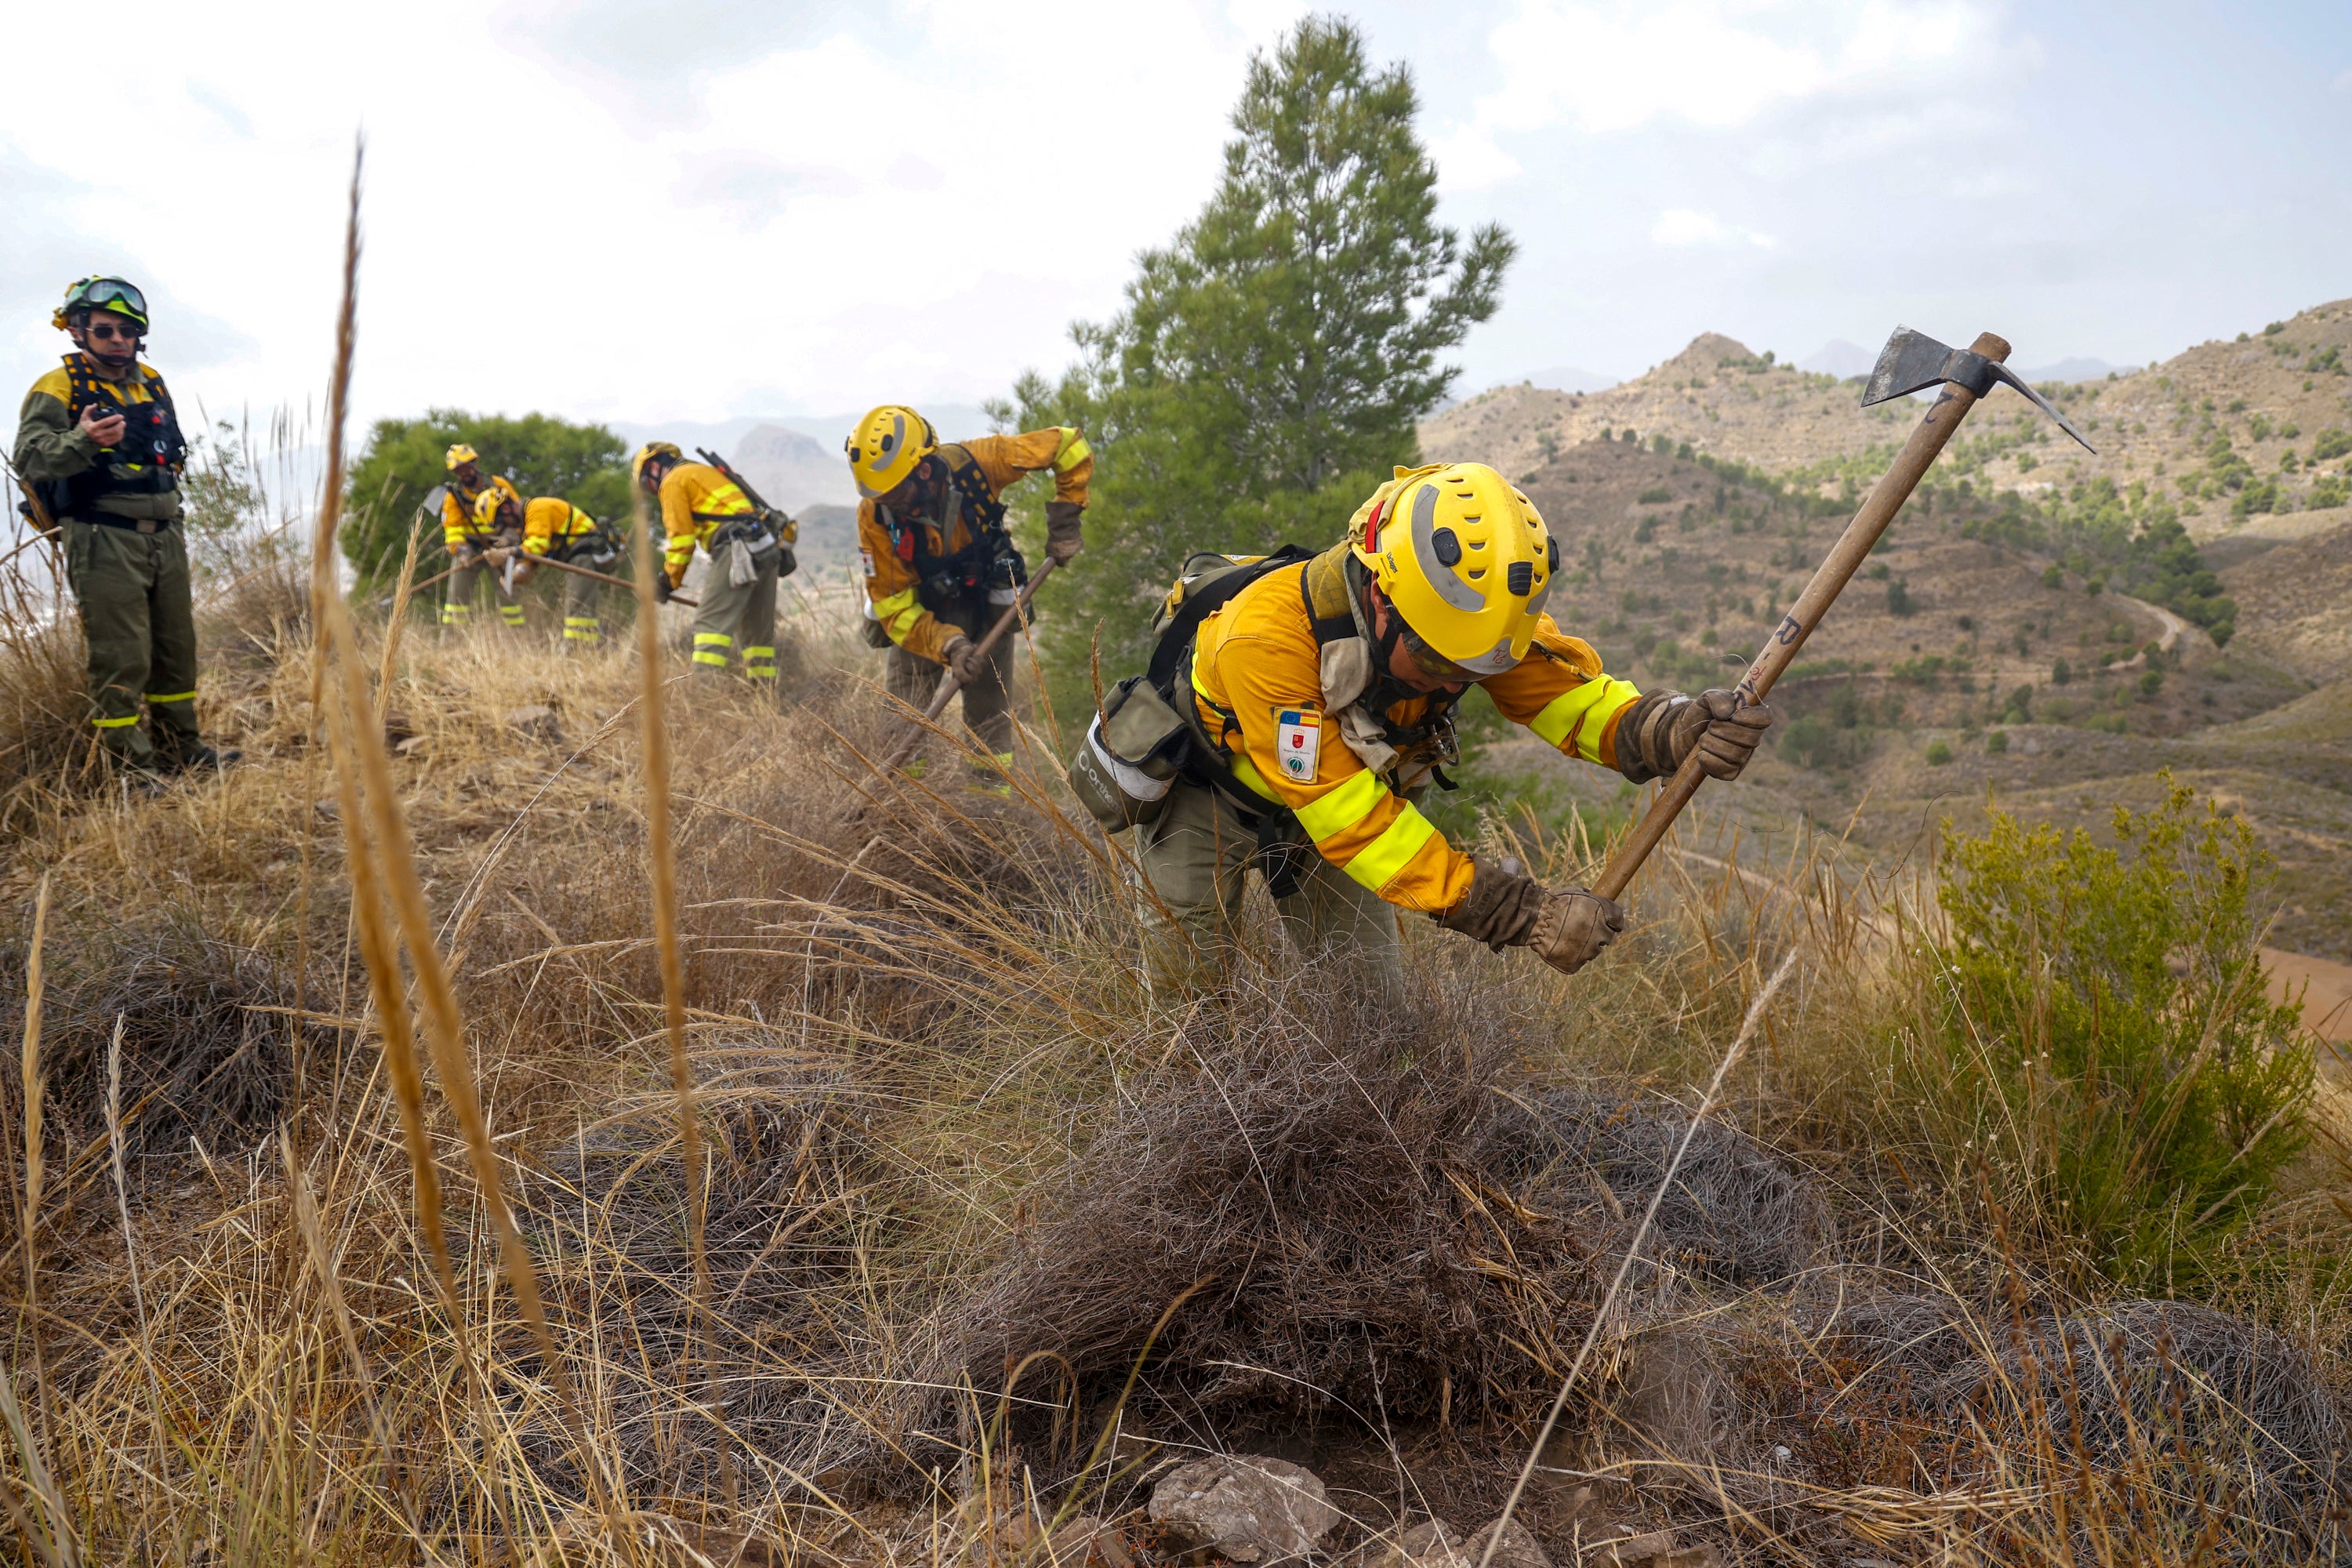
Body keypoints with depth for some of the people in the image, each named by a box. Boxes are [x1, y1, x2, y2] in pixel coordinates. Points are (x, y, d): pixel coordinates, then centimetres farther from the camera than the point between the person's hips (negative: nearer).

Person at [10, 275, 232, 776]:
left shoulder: (152, 384, 16)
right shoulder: (59, 388, -5)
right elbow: (30, 456, -19)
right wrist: (81, 441, -38)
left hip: (165, 539, 7)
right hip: (104, 543, -7)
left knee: (177, 646, 13)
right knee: (122, 659, -8)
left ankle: (180, 746, 24)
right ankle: (130, 763, -2)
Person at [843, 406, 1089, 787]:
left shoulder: (976, 463, -31)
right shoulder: (874, 515, -28)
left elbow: (1070, 446, -19)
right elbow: (893, 607, -21)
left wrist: (1064, 522, -21)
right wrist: (948, 645, -36)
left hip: (986, 602, 0)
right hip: (921, 611, 0)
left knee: (990, 716, 2)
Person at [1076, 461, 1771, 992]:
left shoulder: (1471, 608, -28)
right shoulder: (1265, 638, -44)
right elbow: (1351, 820, -44)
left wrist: (1671, 729, -51)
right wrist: (1525, 917, -47)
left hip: (1343, 779, 4)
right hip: (1204, 792, -4)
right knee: (1187, 991, 4)